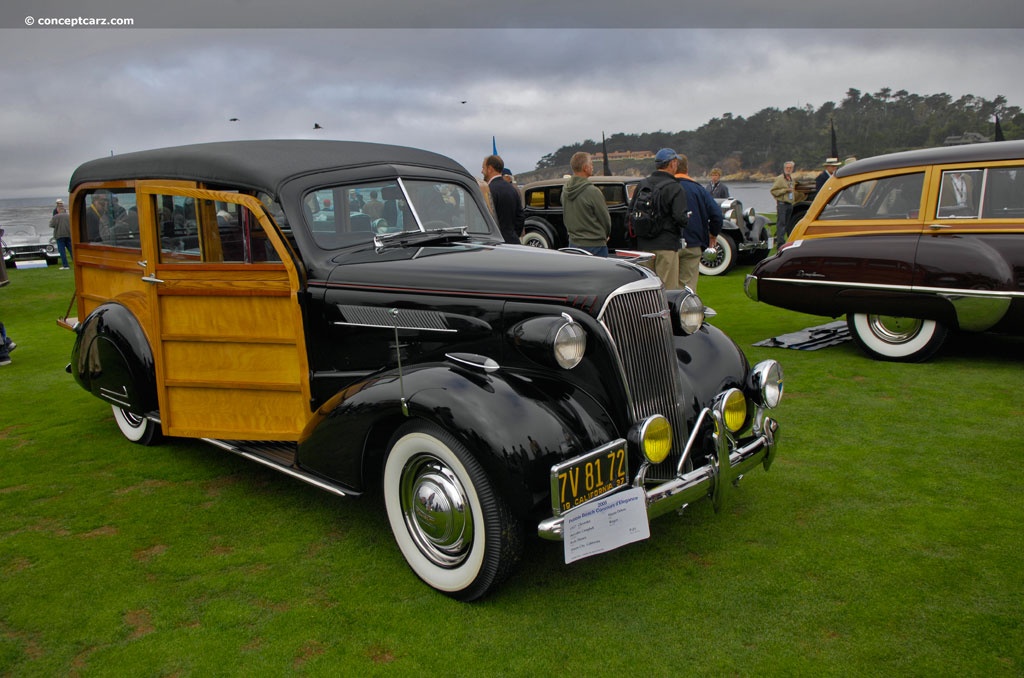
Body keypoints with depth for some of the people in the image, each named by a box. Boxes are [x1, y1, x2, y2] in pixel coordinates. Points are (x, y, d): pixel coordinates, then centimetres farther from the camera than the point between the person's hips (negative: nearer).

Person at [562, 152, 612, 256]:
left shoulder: (565, 191, 5)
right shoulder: (592, 191, -16)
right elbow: (605, 218, -7)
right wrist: (606, 234, 12)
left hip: (573, 243, 7)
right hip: (594, 245, -7)